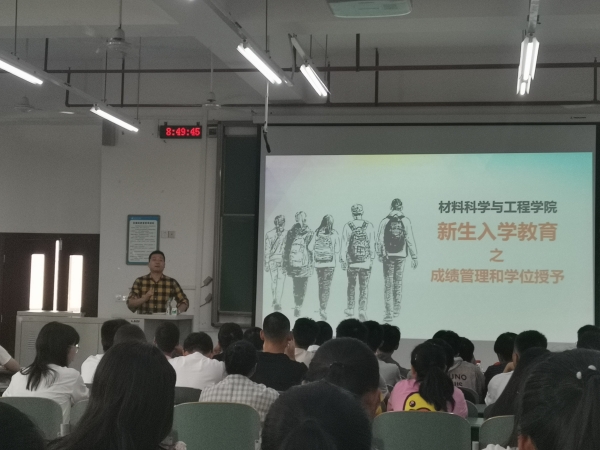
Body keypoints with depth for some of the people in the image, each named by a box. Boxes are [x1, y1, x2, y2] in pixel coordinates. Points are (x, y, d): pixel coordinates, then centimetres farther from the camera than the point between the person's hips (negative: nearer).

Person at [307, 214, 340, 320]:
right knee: (327, 287, -2)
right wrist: (335, 258, 11)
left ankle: (321, 307, 23)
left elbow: (310, 247, -2)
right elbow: (337, 250, -6)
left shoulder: (317, 233, 1)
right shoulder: (334, 234, -4)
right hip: (330, 263, -2)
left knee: (321, 285, 15)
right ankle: (323, 308, -13)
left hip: (318, 263, 2)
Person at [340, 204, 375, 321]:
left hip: (351, 261, 1)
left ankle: (350, 309, 25)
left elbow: (344, 245, -4)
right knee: (364, 287, 3)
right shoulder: (369, 226, -3)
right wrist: (372, 259, 8)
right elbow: (372, 244, -1)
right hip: (365, 262, 0)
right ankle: (362, 309, -10)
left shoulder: (347, 226, -4)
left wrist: (343, 260, 0)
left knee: (351, 285, 17)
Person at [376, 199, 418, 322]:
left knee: (388, 284, 1)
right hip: (401, 255, 1)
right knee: (398, 282, 14)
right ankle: (396, 309, 20)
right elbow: (410, 239, -4)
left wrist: (380, 254, 12)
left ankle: (389, 312, -6)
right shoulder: (406, 221, -2)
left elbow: (380, 240, -1)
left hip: (388, 256, -1)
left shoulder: (385, 221, -2)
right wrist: (414, 256, 0)